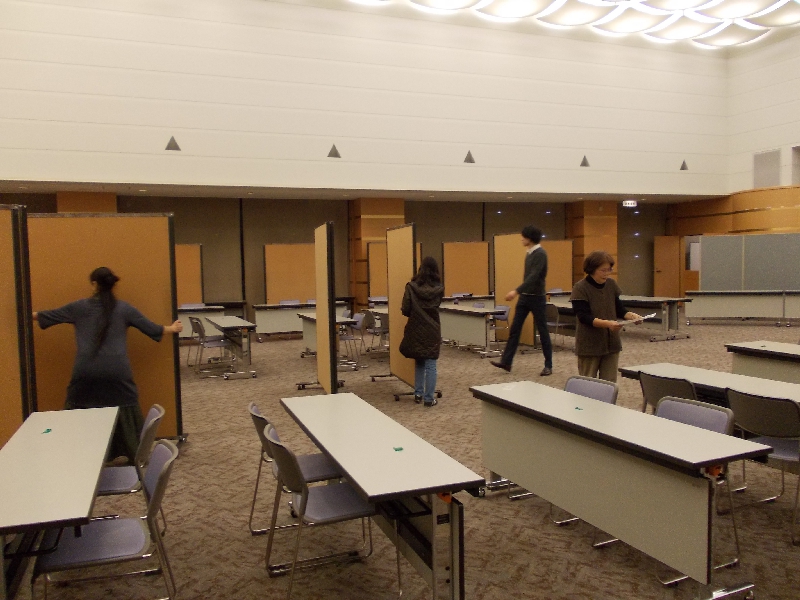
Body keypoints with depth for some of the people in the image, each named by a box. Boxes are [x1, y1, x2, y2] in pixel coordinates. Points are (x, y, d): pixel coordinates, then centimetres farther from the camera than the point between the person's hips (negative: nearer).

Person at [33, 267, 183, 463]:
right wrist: (172, 328, 27)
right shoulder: (124, 308, 5)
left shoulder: (79, 307, 6)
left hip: (86, 371, 0)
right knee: (125, 411, 11)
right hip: (117, 370, 0)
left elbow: (49, 316, 19)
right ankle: (136, 454, 19)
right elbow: (151, 329, 10)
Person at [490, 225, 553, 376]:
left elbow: (534, 276, -27)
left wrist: (516, 291, -34)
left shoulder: (540, 254, -17)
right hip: (524, 297, 9)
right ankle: (506, 362, 7)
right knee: (514, 329, 5)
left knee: (542, 331, 2)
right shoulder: (530, 253, 11)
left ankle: (548, 366, 12)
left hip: (536, 298, -9)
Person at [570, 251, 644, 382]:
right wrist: (607, 323, -34)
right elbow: (584, 317, -20)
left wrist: (631, 315, -12)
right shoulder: (580, 288, -13)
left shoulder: (611, 285, 4)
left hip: (611, 343, 5)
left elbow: (619, 309, 10)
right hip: (589, 345, -5)